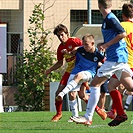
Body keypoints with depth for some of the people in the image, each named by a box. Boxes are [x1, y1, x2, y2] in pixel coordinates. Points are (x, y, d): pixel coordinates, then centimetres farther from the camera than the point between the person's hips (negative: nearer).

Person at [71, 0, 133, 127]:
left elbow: (122, 33, -21)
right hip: (121, 58, 9)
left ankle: (88, 117, -4)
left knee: (95, 84, -5)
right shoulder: (108, 19, 16)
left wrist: (106, 45, -19)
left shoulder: (110, 19, -12)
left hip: (114, 58, -9)